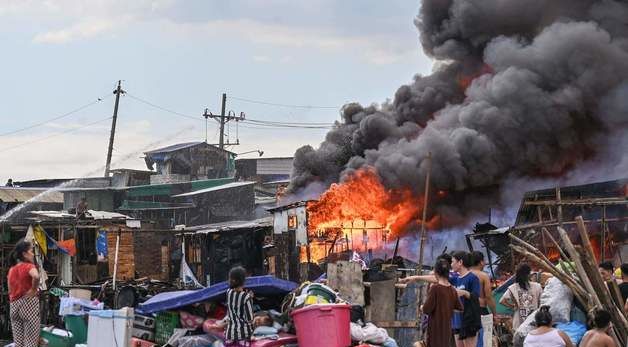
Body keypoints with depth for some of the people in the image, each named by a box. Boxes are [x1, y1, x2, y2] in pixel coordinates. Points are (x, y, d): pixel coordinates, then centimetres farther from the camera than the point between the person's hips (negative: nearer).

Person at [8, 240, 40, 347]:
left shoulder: (11, 269, 13)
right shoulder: (29, 266, -8)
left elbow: (10, 291, 16)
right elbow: (36, 276, -30)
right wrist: (34, 290, -16)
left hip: (14, 305, 7)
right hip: (28, 303, -7)